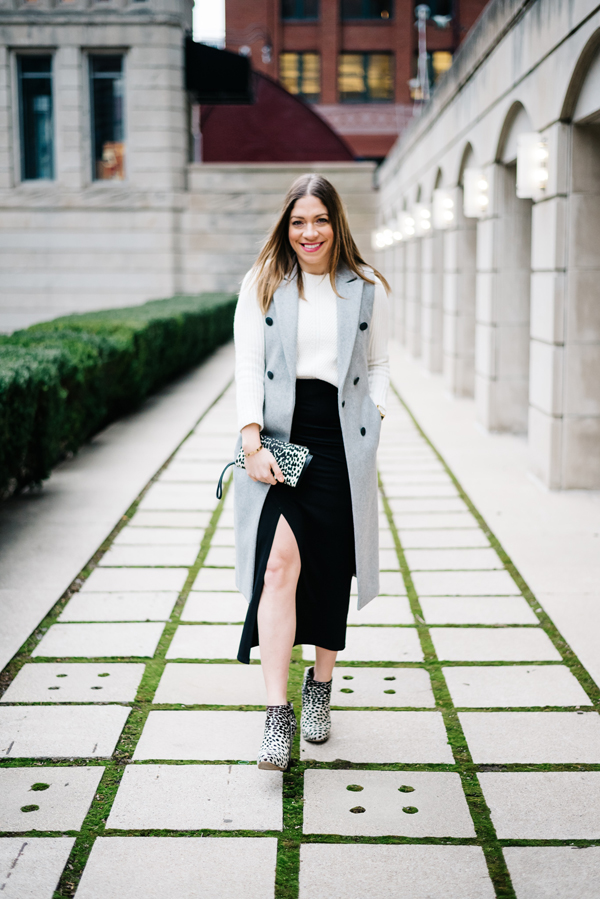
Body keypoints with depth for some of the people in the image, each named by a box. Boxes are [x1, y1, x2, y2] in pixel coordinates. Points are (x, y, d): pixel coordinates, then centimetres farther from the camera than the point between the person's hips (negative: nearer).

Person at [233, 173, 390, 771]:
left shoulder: (367, 290, 9)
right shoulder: (262, 284, 5)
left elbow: (378, 363, 17)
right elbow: (247, 367, -1)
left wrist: (374, 417, 1)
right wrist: (252, 442, -11)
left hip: (342, 441, 2)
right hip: (277, 436, -1)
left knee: (331, 569, 6)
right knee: (281, 563, -15)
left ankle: (320, 686, 28)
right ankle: (276, 716, -14)